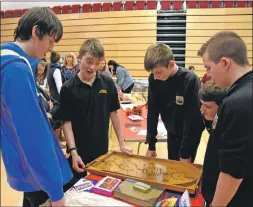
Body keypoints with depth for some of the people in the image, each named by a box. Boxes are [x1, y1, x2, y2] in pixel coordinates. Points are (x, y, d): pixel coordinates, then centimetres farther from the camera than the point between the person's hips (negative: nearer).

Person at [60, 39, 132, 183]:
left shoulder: (108, 83, -4)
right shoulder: (68, 88, -11)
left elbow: (114, 113, 2)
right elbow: (67, 122, -9)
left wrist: (122, 143, 3)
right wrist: (73, 151, -16)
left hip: (102, 150, 3)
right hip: (79, 152, -2)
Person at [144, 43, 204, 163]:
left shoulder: (190, 80, -28)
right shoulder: (153, 79, -15)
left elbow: (192, 119, -23)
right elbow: (152, 112, -7)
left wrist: (185, 154, -17)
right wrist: (151, 144, -5)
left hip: (190, 134, -4)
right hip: (172, 133, 4)